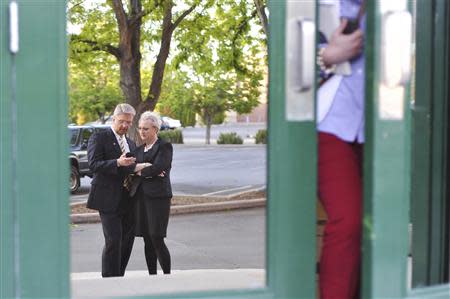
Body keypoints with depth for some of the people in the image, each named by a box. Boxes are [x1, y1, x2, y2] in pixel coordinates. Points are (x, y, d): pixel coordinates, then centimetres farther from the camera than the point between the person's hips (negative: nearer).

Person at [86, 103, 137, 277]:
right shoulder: (99, 138, -2)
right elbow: (93, 164, -14)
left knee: (127, 241, 7)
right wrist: (117, 162, -27)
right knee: (113, 241, -11)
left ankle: (119, 278, 18)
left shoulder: (131, 143, 21)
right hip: (108, 199, -7)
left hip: (128, 201, 7)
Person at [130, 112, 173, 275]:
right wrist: (145, 167, -12)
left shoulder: (164, 146, -1)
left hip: (158, 196, -6)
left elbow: (158, 168, -15)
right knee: (147, 241, 6)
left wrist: (140, 171, -2)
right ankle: (152, 276, 12)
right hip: (140, 197, 6)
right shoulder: (139, 149, 19)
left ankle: (167, 276, -2)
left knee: (157, 239, -10)